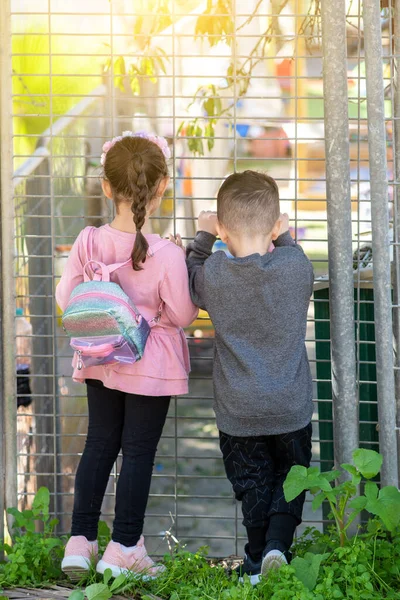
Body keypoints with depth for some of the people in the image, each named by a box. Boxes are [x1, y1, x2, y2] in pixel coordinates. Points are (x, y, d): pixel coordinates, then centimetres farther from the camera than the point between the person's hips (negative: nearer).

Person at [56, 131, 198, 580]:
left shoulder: (89, 243, -12)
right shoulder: (166, 255, -24)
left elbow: (66, 299, -3)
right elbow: (183, 314, -13)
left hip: (101, 358, 4)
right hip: (151, 364, -4)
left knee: (99, 443, 17)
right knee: (138, 450, 7)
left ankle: (80, 541, 20)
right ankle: (122, 548, 13)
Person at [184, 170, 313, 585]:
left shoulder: (214, 274, -14)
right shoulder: (296, 266, -13)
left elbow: (191, 283, 9)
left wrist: (202, 237, 18)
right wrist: (284, 238, 20)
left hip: (239, 411, 0)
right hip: (291, 408, 0)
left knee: (253, 483, 15)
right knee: (291, 476, 16)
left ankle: (257, 561, 20)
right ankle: (278, 544, -2)